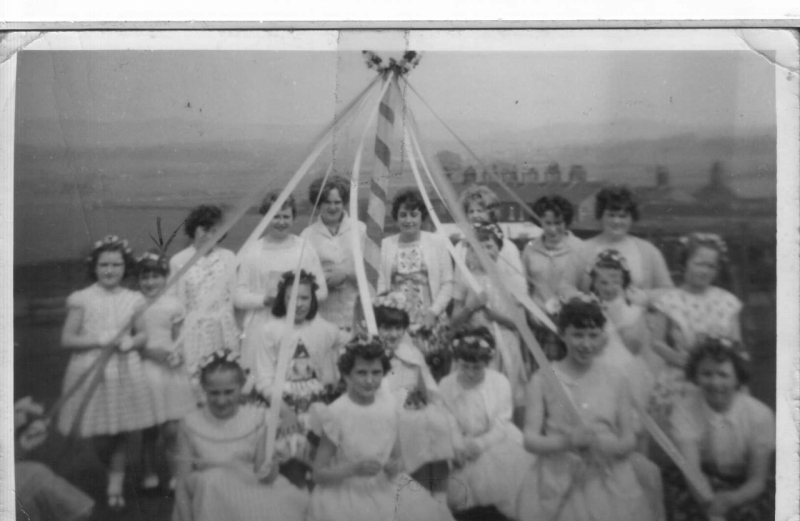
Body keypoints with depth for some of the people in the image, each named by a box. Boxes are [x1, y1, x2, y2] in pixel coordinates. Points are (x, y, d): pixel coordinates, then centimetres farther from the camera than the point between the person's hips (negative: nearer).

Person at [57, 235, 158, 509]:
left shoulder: (134, 299, 4)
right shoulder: (81, 299, -2)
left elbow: (145, 333, 10)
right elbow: (67, 339, -2)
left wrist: (130, 342, -11)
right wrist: (99, 340, -15)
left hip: (126, 371, 2)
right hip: (91, 371, -1)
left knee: (123, 434, 3)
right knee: (100, 439, 3)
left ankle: (115, 486, 22)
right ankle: (112, 468, 36)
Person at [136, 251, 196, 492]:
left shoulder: (173, 305, -1)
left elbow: (179, 339, 7)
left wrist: (178, 355, -13)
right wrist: (150, 352, -16)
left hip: (171, 371, 0)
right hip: (144, 371, 0)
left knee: (171, 430, 0)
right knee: (149, 429, 8)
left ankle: (176, 476, 15)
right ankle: (150, 475, 25)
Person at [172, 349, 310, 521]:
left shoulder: (256, 419, -2)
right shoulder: (191, 425, -4)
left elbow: (263, 474, 3)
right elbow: (182, 484, 2)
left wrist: (269, 471, -18)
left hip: (250, 503, 1)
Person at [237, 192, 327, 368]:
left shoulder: (304, 247, 7)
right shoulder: (251, 251, 6)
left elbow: (321, 290, 6)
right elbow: (239, 297, 3)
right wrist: (264, 299, -14)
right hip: (261, 332, 0)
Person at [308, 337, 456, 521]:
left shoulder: (387, 404, -4)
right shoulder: (336, 413, -15)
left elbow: (395, 454, 9)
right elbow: (319, 473, -9)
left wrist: (395, 466, -13)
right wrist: (355, 468, -22)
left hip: (385, 489, 4)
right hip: (346, 497, -3)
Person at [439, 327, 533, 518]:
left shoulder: (501, 382, -9)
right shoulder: (445, 386, -7)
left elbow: (501, 427, -9)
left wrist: (480, 444, -24)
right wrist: (457, 448, -26)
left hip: (496, 443, 1)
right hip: (463, 450, -1)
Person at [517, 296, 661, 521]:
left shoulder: (615, 378, 3)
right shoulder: (543, 379, -2)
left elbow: (630, 439, 6)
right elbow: (530, 439, -4)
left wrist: (613, 446, -16)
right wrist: (567, 441, -21)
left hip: (610, 484, 2)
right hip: (559, 485, -1)